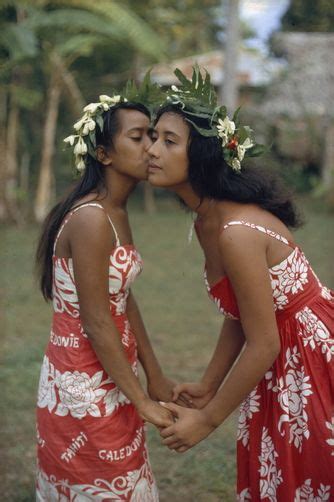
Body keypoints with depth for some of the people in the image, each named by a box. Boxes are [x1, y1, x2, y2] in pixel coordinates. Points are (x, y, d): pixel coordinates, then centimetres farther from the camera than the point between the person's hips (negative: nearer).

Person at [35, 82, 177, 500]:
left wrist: (154, 376, 13)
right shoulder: (91, 218, -22)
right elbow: (96, 323, -22)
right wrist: (142, 401, -16)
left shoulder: (117, 214, 7)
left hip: (109, 376, 9)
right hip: (86, 385, -9)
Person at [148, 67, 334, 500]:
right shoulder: (207, 221, 1)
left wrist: (207, 420, -14)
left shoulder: (236, 232, -28)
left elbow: (263, 345, -23)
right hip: (285, 365, 9)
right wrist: (208, 386, 13)